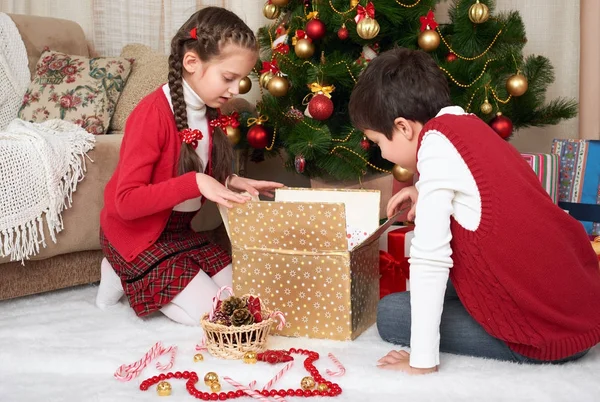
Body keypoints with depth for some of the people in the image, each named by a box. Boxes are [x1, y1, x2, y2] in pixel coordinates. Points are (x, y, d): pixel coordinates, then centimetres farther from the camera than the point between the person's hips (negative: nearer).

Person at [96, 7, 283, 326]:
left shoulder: (208, 112, -1)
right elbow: (126, 201, -28)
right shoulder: (153, 113, -25)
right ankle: (126, 278, 6)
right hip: (136, 235, -8)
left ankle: (138, 277, 14)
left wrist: (230, 183, -6)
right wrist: (195, 183, -34)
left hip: (179, 231, 8)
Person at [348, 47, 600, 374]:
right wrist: (429, 195, 12)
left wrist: (422, 361, -16)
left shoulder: (435, 143, -17)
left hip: (550, 333, -9)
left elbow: (429, 258, -21)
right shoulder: (469, 126, 8)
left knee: (390, 314, -1)